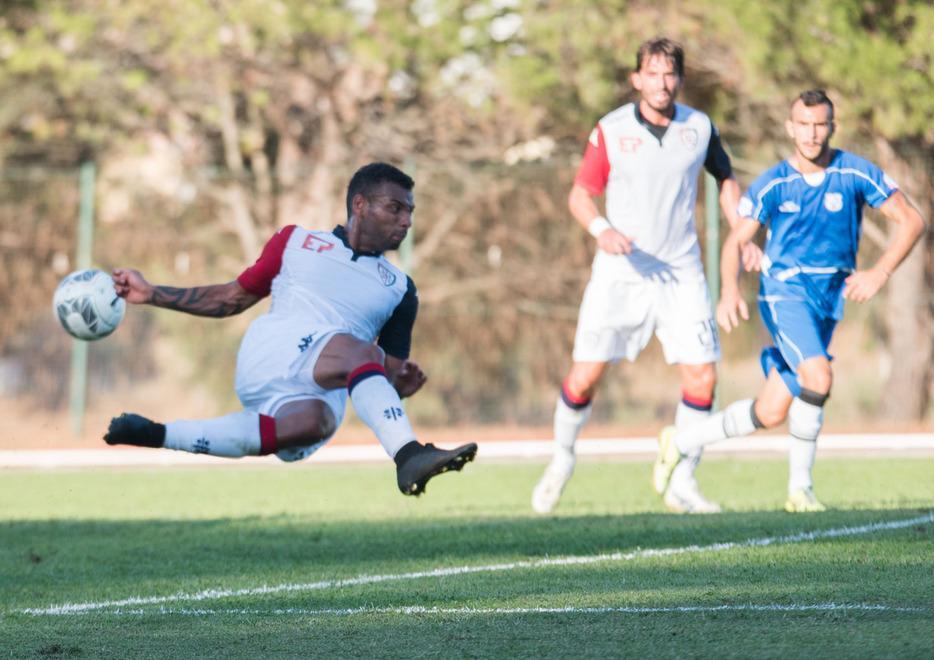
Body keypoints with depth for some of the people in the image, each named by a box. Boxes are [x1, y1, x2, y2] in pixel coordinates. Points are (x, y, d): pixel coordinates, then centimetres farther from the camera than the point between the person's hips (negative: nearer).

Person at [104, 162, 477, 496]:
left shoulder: (400, 289, 23)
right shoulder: (296, 242, 20)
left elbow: (391, 372, 20)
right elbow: (232, 299, 25)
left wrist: (402, 383, -5)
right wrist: (152, 294, 20)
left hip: (324, 391, 2)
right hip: (271, 351, -2)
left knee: (314, 421, -37)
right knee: (360, 350, -33)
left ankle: (160, 436, -25)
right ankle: (408, 454, -53)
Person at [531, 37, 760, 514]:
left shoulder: (699, 128, 1)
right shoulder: (611, 131, -6)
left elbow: (725, 180, 18)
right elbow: (580, 194, 0)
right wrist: (601, 229, -20)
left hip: (680, 274, 2)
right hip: (620, 273, -2)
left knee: (702, 379, -7)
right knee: (584, 377, -6)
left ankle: (681, 483, 9)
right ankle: (561, 461, 21)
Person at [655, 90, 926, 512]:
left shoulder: (856, 174, -3)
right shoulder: (772, 185, -3)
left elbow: (911, 221, 0)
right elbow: (736, 241, 0)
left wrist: (879, 273, -13)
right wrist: (730, 291, -19)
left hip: (828, 300, 3)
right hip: (784, 291, -3)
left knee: (770, 414, 2)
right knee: (818, 377, -28)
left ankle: (681, 443, 21)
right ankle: (800, 487, -14)